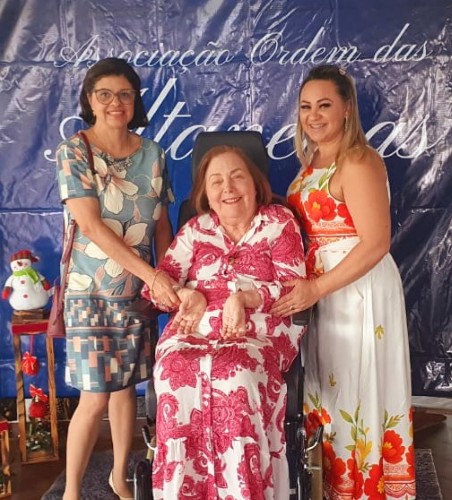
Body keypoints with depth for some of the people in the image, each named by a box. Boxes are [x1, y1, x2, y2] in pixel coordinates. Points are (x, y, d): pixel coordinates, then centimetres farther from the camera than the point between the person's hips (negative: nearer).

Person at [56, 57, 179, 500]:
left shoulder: (151, 154, 5)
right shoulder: (72, 153, -8)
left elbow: (161, 223, 9)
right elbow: (91, 225, -18)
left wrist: (165, 279, -1)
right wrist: (154, 276, -23)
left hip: (136, 290, 4)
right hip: (90, 292, -4)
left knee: (125, 387, 12)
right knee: (94, 397, -4)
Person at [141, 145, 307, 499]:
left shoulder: (280, 222, 11)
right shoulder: (195, 229, 19)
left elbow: (293, 287, 1)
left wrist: (243, 298, -17)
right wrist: (189, 295, -10)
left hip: (261, 331, -2)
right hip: (197, 327, 3)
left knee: (236, 374, -36)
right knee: (177, 370, -31)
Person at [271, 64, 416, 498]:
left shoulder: (357, 161, -16)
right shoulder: (312, 161, 10)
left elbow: (376, 243, -22)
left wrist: (316, 288, -23)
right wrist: (307, 287, 1)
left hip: (358, 289, -8)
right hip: (321, 290, 9)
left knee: (358, 390, 3)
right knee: (330, 389, 16)